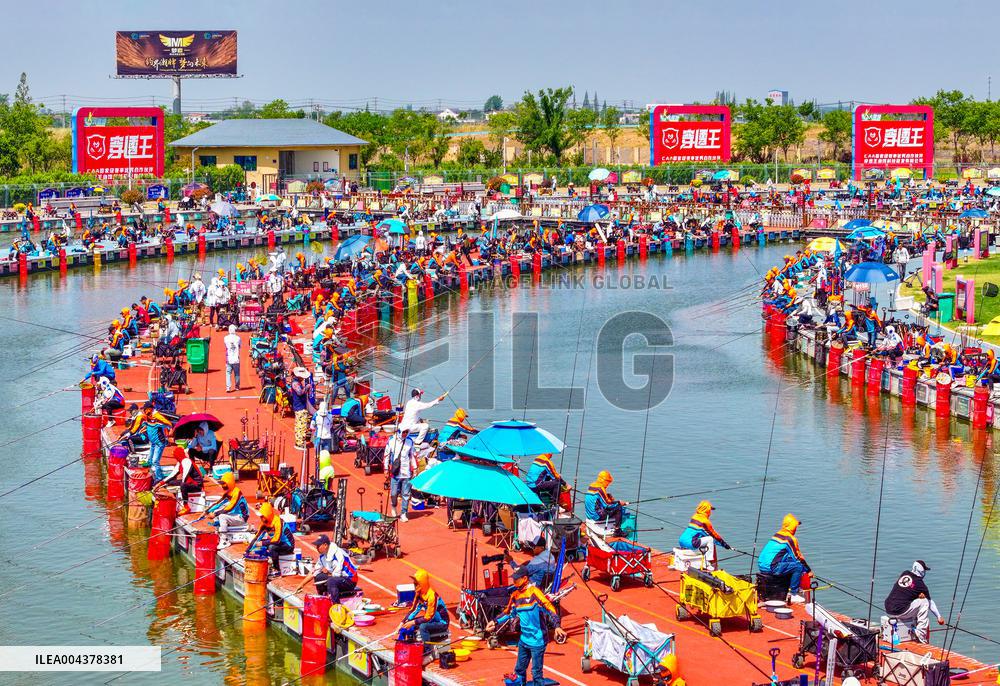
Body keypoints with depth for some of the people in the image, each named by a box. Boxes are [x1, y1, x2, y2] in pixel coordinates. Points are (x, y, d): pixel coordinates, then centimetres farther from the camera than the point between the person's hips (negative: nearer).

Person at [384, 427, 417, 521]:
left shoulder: (410, 441, 6)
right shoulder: (391, 441, -1)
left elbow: (412, 456, 14)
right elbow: (386, 456, 4)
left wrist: (414, 469, 12)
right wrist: (386, 469, 2)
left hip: (406, 473, 2)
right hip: (395, 473, -2)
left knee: (406, 494, 0)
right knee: (394, 493, -2)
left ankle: (403, 514, 8)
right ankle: (394, 507, 29)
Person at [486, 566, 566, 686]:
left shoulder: (534, 593, -15)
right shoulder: (515, 595, 7)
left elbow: (549, 608, -23)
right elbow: (509, 612, 24)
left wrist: (557, 626, -33)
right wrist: (496, 622, 18)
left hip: (537, 640, -7)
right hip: (524, 640, 7)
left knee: (537, 672, -2)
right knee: (519, 669, 17)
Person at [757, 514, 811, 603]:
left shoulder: (777, 535, 19)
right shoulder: (790, 539, -7)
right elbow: (798, 557, -2)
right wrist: (808, 570, 11)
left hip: (762, 565, 9)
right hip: (771, 567, -9)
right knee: (798, 566, -9)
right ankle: (793, 594, -5)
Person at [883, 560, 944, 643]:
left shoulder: (904, 574, 12)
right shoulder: (920, 583, -3)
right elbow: (930, 602, 8)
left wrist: (917, 594, 6)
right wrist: (939, 616, 20)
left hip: (888, 609, 7)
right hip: (899, 612, -7)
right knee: (924, 602, 4)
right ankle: (922, 638, 3)